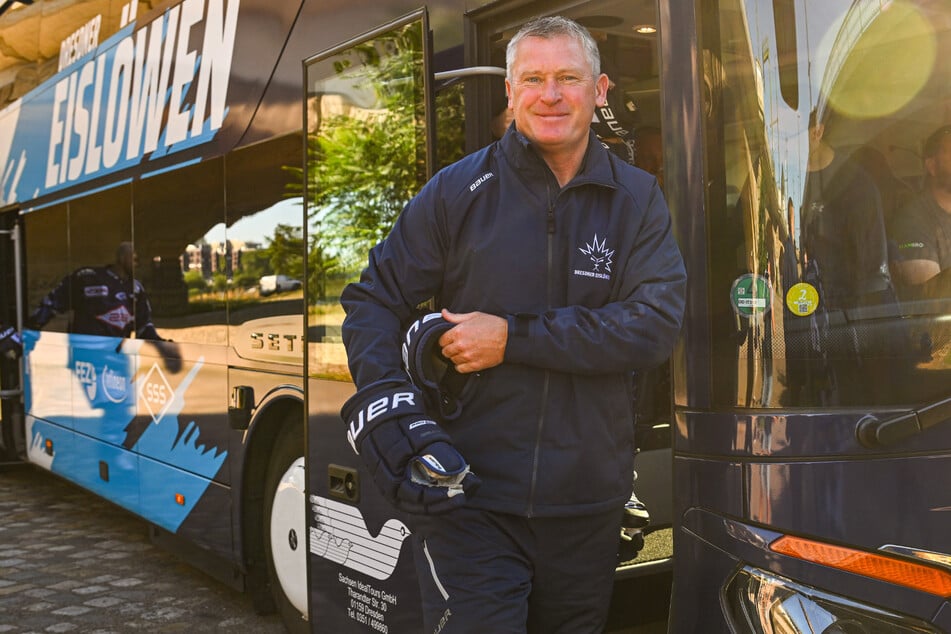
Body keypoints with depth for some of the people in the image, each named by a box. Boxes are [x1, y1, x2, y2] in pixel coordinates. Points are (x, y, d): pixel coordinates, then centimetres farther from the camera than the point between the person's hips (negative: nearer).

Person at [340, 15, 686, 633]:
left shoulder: (637, 199, 2)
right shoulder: (459, 190, 0)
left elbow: (656, 324, -11)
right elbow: (373, 301, 4)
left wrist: (514, 338, -15)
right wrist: (386, 403, -14)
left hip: (585, 507, 2)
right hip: (469, 498, -2)